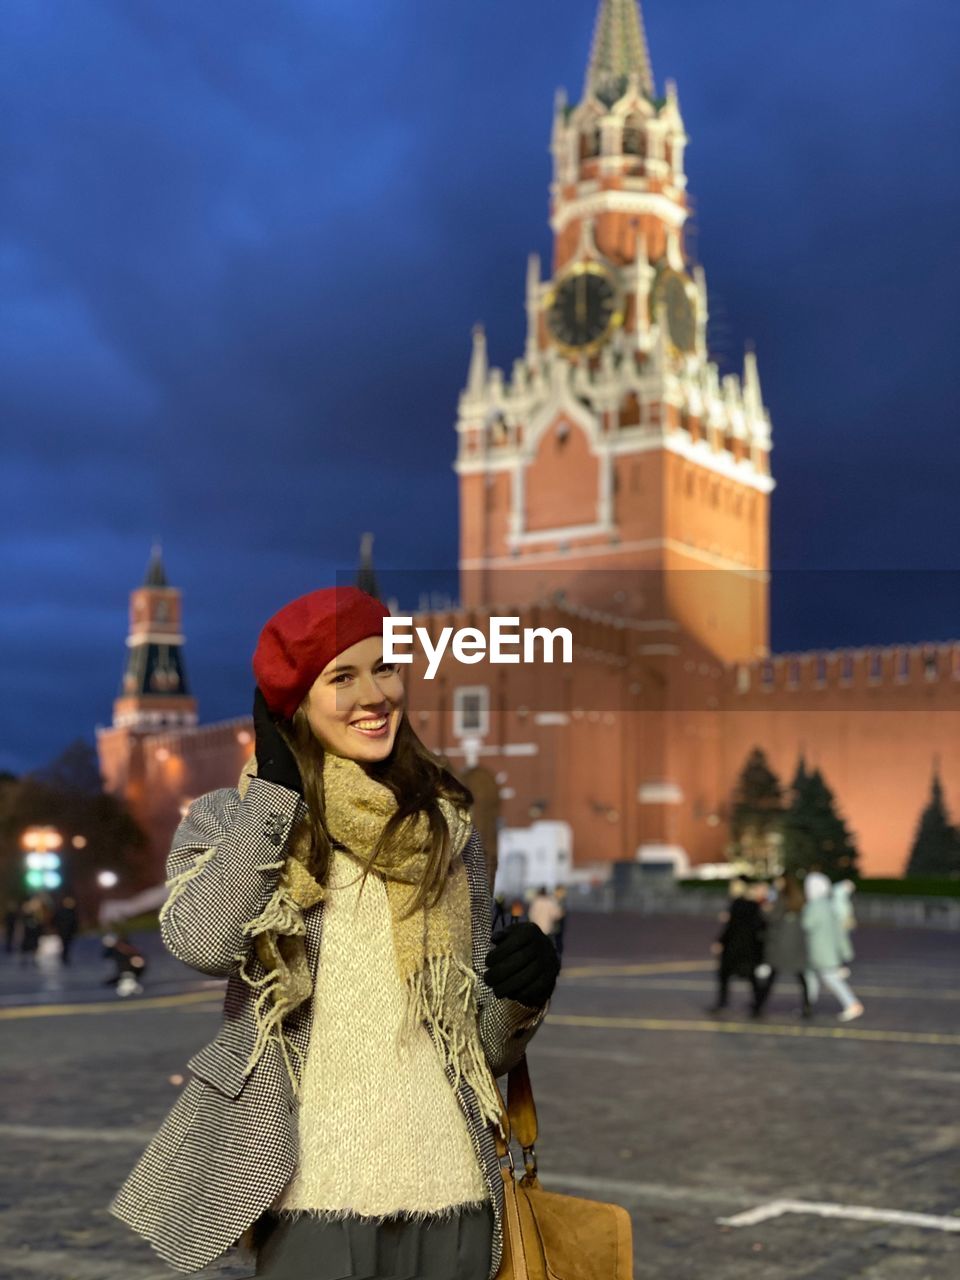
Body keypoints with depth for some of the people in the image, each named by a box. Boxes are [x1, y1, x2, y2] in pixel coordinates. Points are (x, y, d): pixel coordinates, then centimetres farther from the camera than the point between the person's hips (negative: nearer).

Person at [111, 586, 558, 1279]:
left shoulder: (446, 826, 8)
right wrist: (277, 786, -10)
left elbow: (484, 1045, 13)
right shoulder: (227, 819, 2)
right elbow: (202, 942, -20)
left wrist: (522, 996, -9)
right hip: (314, 1191, -3)